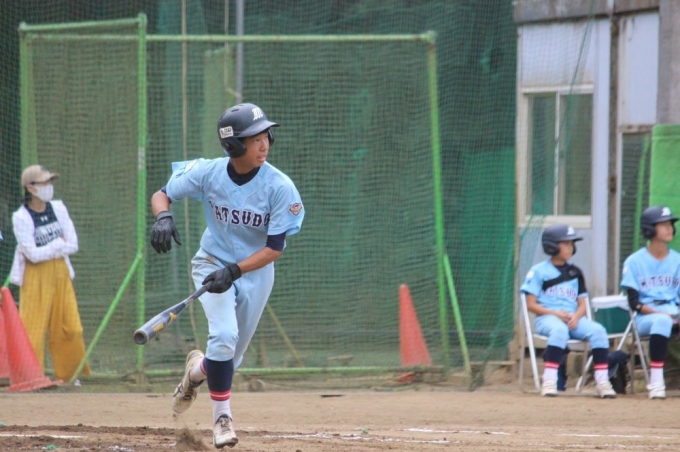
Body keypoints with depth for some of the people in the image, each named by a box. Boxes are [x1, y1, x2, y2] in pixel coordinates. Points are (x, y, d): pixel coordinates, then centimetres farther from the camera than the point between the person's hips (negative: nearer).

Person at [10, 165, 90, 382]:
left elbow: (73, 245, 0)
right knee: (33, 330, -6)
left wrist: (47, 250, -10)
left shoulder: (58, 208, 4)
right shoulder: (21, 217, -11)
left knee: (69, 327, 5)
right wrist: (59, 244, -8)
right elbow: (33, 254, -17)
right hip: (35, 277, -5)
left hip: (61, 274, 5)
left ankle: (69, 374, 17)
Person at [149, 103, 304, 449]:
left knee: (230, 359, 10)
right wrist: (163, 217, -28)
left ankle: (198, 368, 46)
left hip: (255, 272, 1)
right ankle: (222, 415, -9)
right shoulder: (207, 173, -17)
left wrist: (234, 271, -31)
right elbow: (162, 195, -4)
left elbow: (274, 248, -19)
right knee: (224, 334, -25)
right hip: (213, 263, -1)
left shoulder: (279, 187, -21)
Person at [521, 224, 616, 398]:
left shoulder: (575, 272, 17)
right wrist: (557, 313, -14)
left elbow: (582, 304, 15)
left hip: (573, 318, 5)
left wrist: (576, 317, -9)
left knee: (597, 330, -23)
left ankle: (602, 381, -24)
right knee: (560, 329, -39)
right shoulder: (539, 271, 3)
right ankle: (549, 381, -40)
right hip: (547, 317, -5)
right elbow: (531, 304, -2)